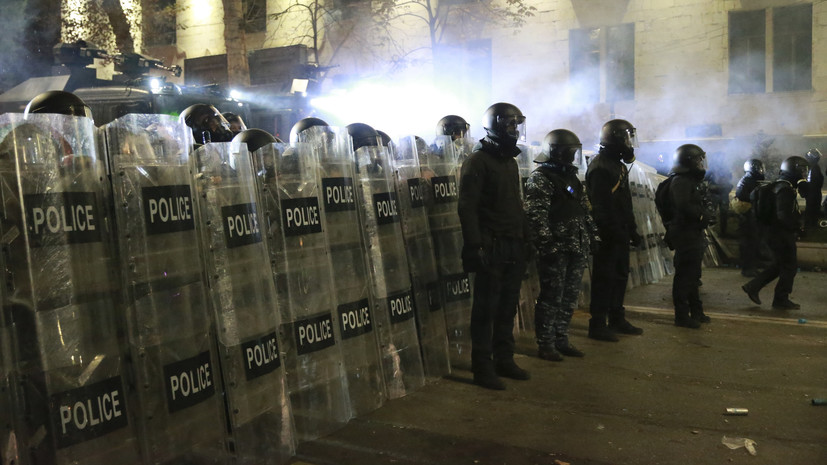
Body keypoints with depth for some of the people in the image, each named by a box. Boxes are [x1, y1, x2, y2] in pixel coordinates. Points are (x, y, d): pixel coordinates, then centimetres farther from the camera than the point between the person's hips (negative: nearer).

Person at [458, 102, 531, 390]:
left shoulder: (510, 161, 18)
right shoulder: (478, 161, -8)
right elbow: (467, 207, -15)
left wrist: (525, 238, 19)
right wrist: (475, 245, -20)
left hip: (514, 248, 8)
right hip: (491, 248, -8)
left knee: (508, 306, 12)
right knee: (486, 308, -2)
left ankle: (504, 360, 23)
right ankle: (482, 368, 6)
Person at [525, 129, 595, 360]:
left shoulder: (571, 177, 18)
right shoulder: (540, 179, -9)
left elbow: (585, 211, 23)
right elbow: (536, 215, -18)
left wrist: (590, 236, 17)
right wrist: (547, 244, -23)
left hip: (577, 250, 8)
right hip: (556, 250, -8)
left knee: (570, 297, 12)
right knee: (551, 298, -3)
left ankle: (561, 340, 23)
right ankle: (545, 345, 6)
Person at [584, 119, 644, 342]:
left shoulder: (619, 165, 19)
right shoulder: (600, 166, -13)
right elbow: (600, 204, -21)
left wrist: (632, 230, 20)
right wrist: (612, 230, -24)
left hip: (619, 233, 10)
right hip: (607, 234, -10)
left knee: (620, 276, 14)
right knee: (604, 278, -6)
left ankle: (617, 320, 25)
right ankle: (597, 325, 0)